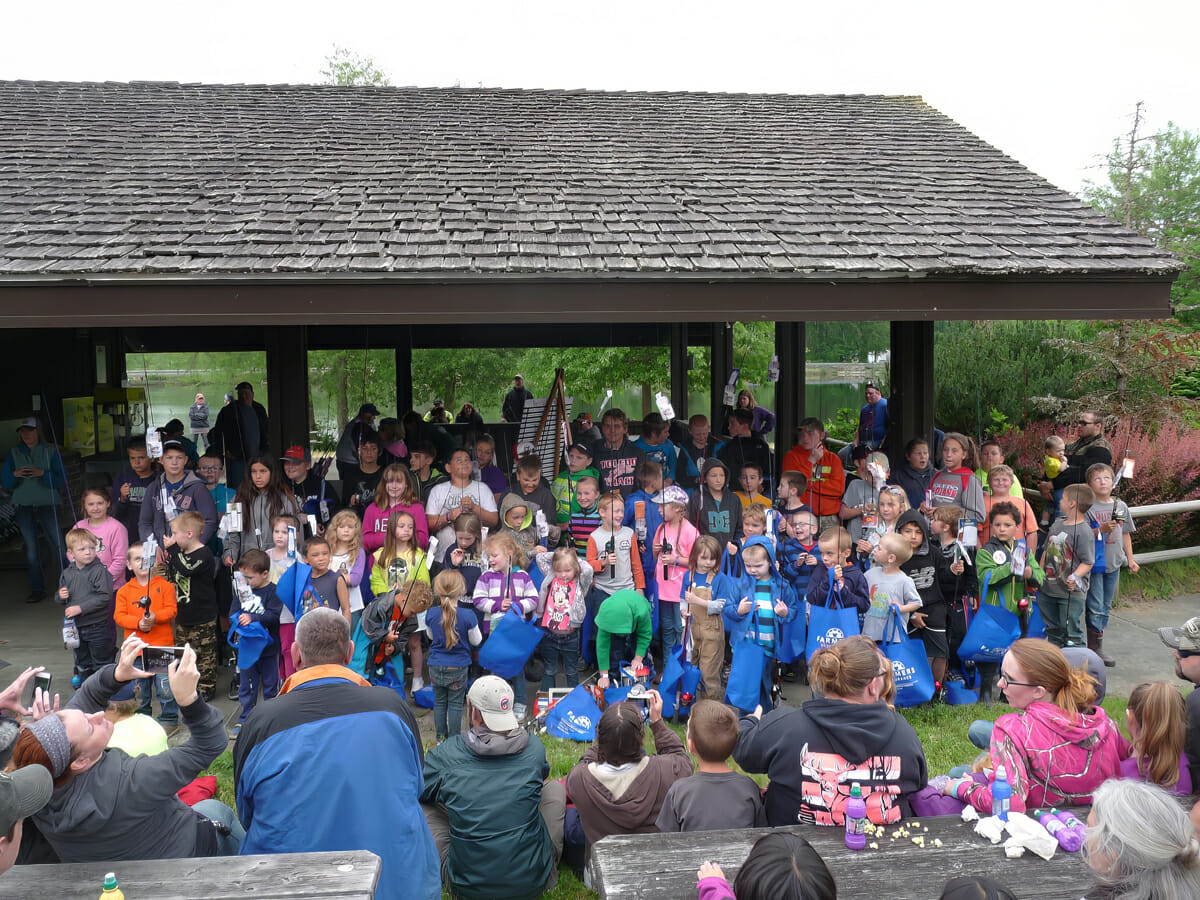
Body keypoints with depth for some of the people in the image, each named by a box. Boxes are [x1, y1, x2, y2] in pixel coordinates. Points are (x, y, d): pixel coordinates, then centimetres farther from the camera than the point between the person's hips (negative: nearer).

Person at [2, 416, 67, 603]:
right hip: (24, 505, 2)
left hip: (47, 504, -2)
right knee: (30, 548, 3)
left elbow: (61, 479, -4)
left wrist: (42, 473, -19)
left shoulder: (51, 451, 2)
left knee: (58, 544, -8)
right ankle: (37, 589, 7)